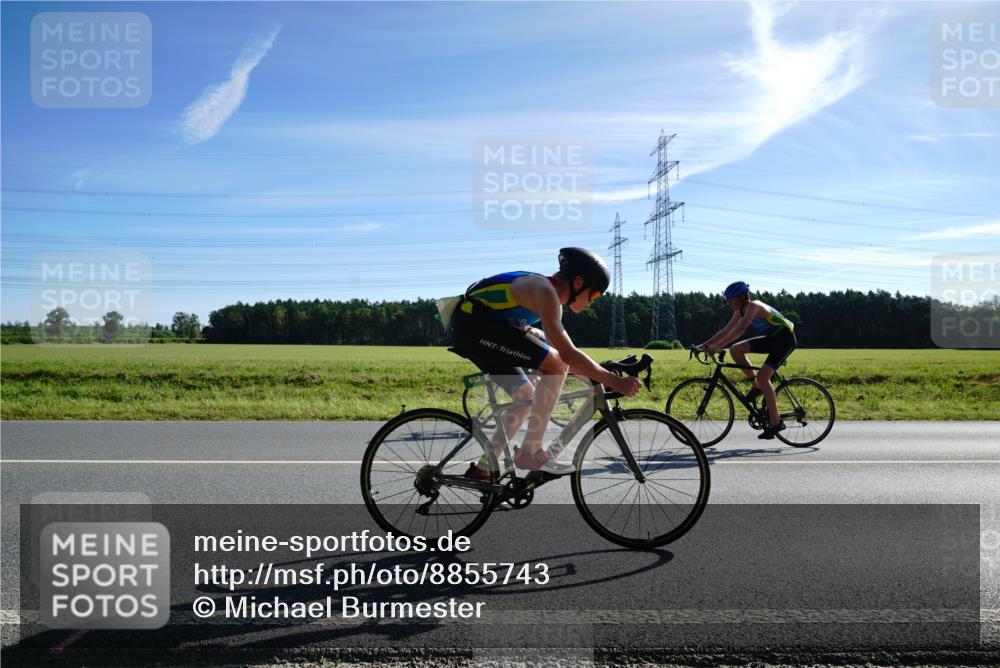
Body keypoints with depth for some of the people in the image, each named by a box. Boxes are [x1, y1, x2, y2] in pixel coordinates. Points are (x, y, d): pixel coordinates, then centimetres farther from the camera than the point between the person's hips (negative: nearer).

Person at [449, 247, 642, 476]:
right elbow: (567, 354, -26)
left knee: (527, 397, 12)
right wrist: (614, 381, -24)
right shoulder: (545, 291, -18)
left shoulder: (553, 297, 14)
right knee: (556, 366, -16)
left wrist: (597, 377, 15)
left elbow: (563, 353, 21)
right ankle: (530, 452, -10)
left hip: (471, 328, 11)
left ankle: (482, 469, 17)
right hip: (474, 322, -11)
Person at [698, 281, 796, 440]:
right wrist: (705, 344, -3)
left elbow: (740, 330, -37)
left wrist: (717, 347, -43)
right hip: (771, 338, 9)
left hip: (785, 339, -8)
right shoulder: (741, 311, 2)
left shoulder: (753, 306, -24)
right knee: (735, 349, -5)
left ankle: (775, 423, -14)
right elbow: (726, 331, 5)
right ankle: (757, 387, 8)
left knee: (763, 376, -20)